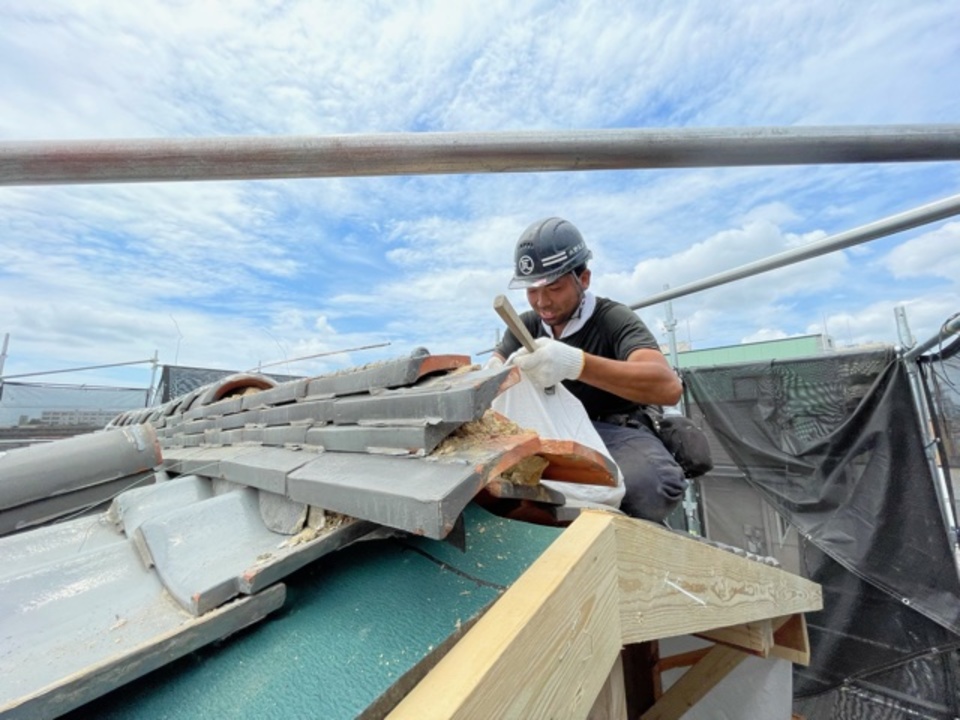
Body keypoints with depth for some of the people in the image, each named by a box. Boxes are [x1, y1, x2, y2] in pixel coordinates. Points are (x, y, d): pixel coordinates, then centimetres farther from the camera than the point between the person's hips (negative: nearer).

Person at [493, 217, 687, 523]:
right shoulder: (526, 325, 5)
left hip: (616, 432, -4)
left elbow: (669, 387, -28)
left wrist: (575, 363, -45)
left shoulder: (613, 318, -13)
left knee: (651, 485, -35)